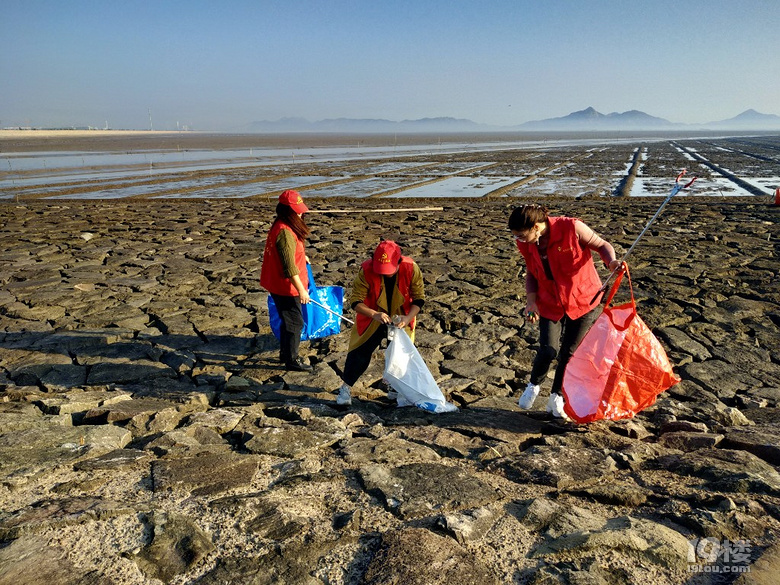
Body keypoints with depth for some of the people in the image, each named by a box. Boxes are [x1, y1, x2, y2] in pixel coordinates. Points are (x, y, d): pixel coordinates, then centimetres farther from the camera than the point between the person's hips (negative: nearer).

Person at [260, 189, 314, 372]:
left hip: (278, 285, 10)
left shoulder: (280, 226, 6)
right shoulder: (285, 232, -25)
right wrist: (301, 290, -23)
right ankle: (292, 360, 16)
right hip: (286, 287, -10)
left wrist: (301, 256, 37)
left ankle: (285, 354, 36)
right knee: (295, 323, 3)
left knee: (288, 320, 22)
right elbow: (289, 266, -27)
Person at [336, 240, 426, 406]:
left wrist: (408, 318, -29)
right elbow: (355, 301, -24)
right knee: (360, 353, -4)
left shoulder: (411, 269, -25)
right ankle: (346, 387, 13)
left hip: (400, 320, 2)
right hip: (372, 319, -2)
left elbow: (419, 298, -13)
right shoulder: (367, 270, -29)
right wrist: (374, 314, -40)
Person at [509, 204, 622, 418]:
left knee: (569, 352, 3)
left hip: (582, 299, -2)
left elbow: (602, 245, -10)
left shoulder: (572, 228, -23)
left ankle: (556, 398, 25)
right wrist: (531, 300, -10)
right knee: (548, 350, -10)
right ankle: (533, 386, 20)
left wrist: (611, 261, -31)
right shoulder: (525, 244, -10)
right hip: (550, 302, 2)